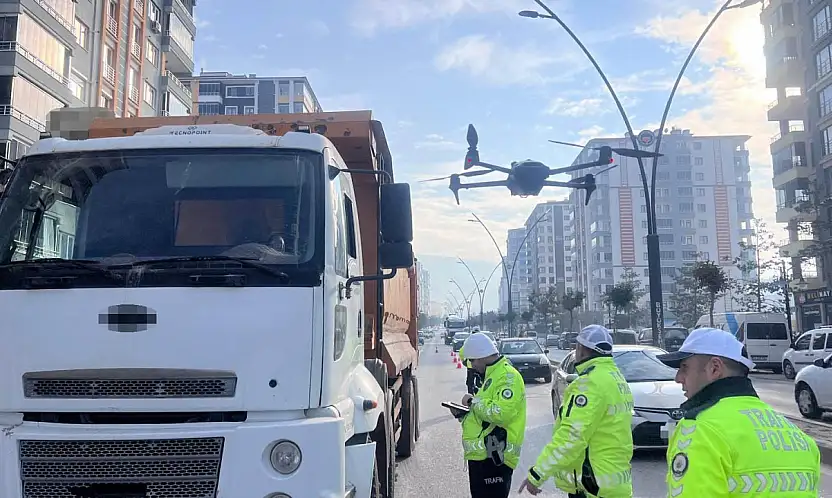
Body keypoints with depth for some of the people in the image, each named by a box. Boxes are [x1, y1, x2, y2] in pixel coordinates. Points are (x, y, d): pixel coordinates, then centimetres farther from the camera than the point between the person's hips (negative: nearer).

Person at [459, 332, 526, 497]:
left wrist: (473, 401, -16)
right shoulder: (493, 375, 17)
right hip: (481, 454, 10)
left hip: (493, 457, -10)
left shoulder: (507, 376, -15)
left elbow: (500, 413, -29)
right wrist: (465, 413, 10)